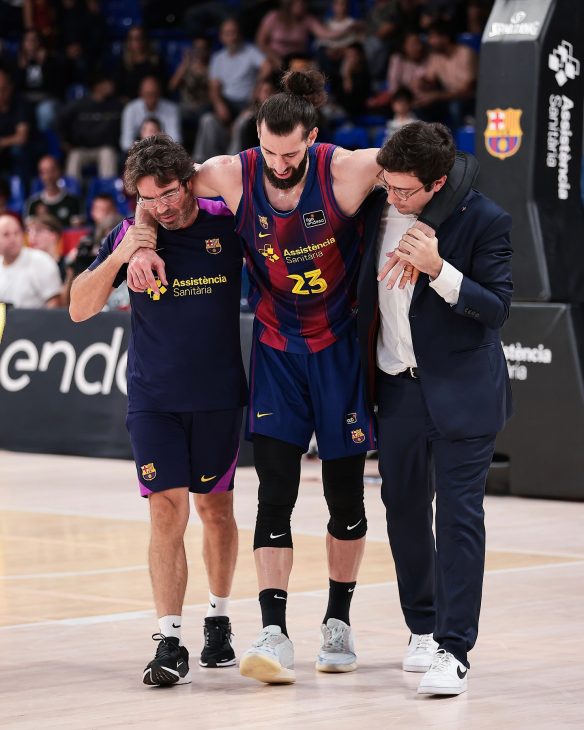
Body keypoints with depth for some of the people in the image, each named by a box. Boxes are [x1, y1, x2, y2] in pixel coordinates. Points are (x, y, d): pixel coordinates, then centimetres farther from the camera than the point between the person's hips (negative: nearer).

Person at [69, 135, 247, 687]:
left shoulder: (227, 225, -5)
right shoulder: (130, 235, -3)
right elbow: (80, 308, -4)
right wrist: (119, 257, -18)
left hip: (218, 393, 0)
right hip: (152, 397, 0)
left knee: (215, 507, 10)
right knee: (167, 512, -8)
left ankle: (219, 620, 29)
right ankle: (169, 643, -11)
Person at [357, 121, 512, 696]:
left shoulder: (484, 221, -12)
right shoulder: (376, 207, 1)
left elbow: (497, 307, -14)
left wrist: (438, 270, -27)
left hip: (461, 391, -5)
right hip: (397, 387, 5)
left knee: (459, 515, -8)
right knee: (403, 508, 12)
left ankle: (453, 650, -9)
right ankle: (422, 627, 29)